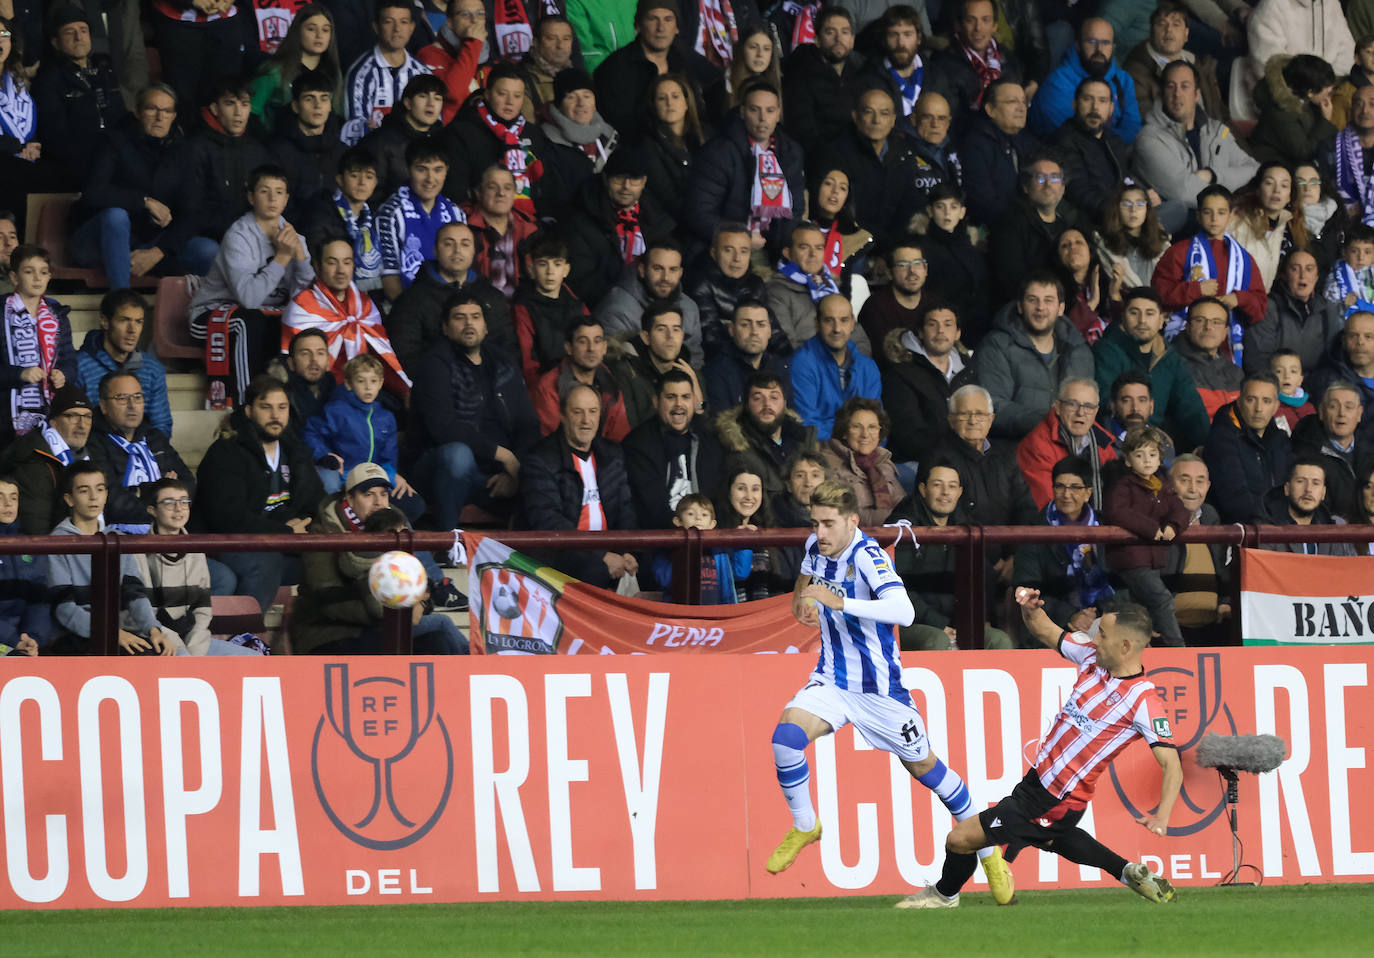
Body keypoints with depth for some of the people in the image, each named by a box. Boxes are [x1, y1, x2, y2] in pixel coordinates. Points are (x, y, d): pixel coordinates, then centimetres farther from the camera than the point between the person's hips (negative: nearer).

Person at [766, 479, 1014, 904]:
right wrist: (800, 600, 13)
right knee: (787, 734, -21)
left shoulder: (868, 557, -25)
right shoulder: (817, 547, -3)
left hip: (878, 687, -5)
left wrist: (841, 603, -49)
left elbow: (903, 612, -43)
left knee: (923, 766, 7)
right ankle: (804, 827, 0)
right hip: (832, 678, 5)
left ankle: (988, 850, 27)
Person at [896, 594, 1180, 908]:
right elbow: (1045, 632, 12)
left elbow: (1171, 764, -24)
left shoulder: (1144, 701, -23)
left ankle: (944, 894, 33)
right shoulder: (1092, 655, -1)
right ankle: (1130, 873, 41)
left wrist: (1162, 816, -39)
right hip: (1039, 776, 8)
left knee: (960, 839, 2)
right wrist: (1030, 609, -10)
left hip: (1055, 803, -8)